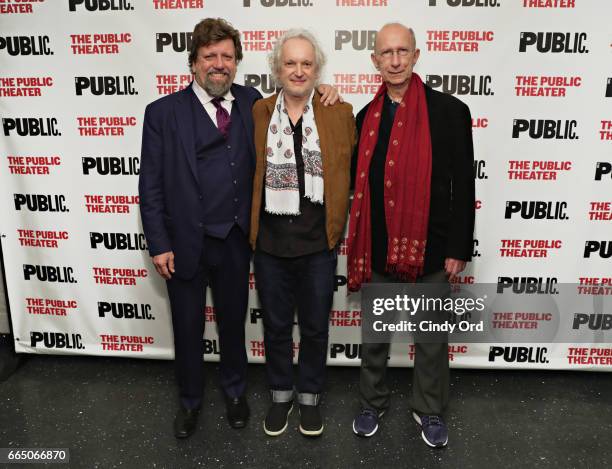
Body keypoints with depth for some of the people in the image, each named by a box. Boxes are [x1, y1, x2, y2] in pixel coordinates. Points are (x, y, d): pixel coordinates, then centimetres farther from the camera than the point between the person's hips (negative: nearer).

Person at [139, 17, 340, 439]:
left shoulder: (252, 102, 1)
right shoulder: (163, 112, -5)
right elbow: (151, 184, -5)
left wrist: (325, 97, -11)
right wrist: (159, 245, -9)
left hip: (235, 240, 2)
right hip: (185, 242, -1)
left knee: (233, 321, 19)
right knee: (188, 327, 15)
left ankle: (235, 391, 44)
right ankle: (190, 400, 40)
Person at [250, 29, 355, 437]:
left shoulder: (340, 113, -1)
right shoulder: (257, 113, 2)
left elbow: (352, 173, 2)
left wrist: (339, 226, -1)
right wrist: (248, 227, 1)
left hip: (318, 241, -1)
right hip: (270, 240, 1)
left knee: (315, 326, 15)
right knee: (276, 325, 16)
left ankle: (310, 397, 37)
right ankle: (281, 394, 38)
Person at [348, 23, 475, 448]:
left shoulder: (449, 110, -6)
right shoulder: (367, 116, 5)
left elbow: (463, 186, -6)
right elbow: (359, 181, 10)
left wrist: (458, 248, -8)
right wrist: (358, 245, 4)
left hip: (429, 248, -3)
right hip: (377, 249, 3)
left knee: (432, 336, 14)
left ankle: (429, 410, 36)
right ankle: (373, 402, 38)